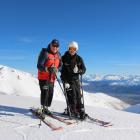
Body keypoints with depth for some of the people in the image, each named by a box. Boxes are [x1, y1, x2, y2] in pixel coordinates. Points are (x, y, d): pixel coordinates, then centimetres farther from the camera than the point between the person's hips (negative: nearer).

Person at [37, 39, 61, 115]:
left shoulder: (58, 55, 7)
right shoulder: (45, 53, -13)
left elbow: (60, 65, 8)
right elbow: (39, 66, -19)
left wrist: (56, 69, -15)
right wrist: (48, 69, -35)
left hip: (52, 77, 6)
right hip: (43, 77, -6)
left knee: (50, 93, 7)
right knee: (45, 92, -11)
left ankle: (46, 107, 22)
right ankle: (43, 107, 4)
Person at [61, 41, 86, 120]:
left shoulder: (79, 59, 3)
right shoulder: (64, 58, -5)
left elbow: (83, 69, 2)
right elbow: (62, 71, -7)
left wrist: (78, 71, -20)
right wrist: (65, 81, -14)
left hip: (76, 80, 3)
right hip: (67, 80, -3)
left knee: (78, 96, 2)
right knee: (72, 96, -8)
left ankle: (81, 111, 11)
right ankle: (72, 111, 8)